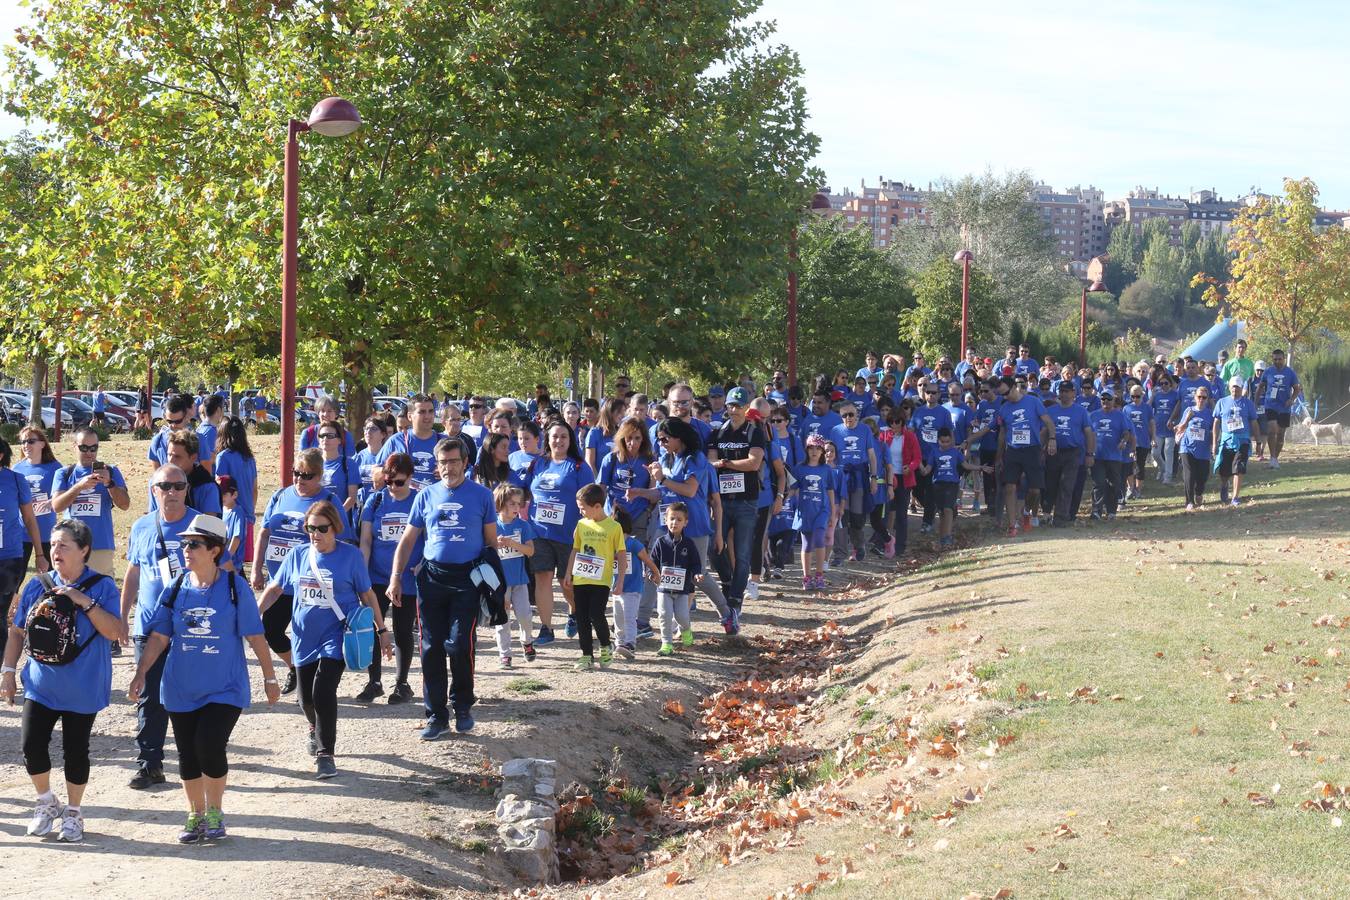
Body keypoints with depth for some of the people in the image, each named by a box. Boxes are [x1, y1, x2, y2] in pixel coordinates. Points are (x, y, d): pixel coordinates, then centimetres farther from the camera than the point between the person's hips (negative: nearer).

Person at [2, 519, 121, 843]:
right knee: (32, 744, -5)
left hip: (82, 688, -3)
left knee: (76, 749, 6)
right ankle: (45, 803, 19)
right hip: (41, 684, 3)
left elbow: (114, 632, -17)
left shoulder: (101, 586, -7)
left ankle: (73, 813, 23)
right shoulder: (37, 586, 3)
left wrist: (85, 602, -24)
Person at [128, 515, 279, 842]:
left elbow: (255, 637, -2)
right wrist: (140, 674, -3)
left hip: (225, 688, -4)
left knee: (209, 745, -16)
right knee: (188, 755, 8)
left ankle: (215, 813, 5)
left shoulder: (235, 588, -7)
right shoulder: (175, 590, 2)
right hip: (181, 689, 4)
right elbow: (159, 637, 5)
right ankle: (196, 816, 25)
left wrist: (270, 678, 2)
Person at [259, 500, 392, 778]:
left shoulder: (350, 556, -4)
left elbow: (367, 595, 2)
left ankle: (325, 753, -11)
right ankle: (316, 730, 47)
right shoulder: (298, 555, 3)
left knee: (324, 691, -19)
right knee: (307, 698, 13)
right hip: (305, 638, 4)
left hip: (336, 635, -4)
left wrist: (382, 630, 4)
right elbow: (275, 589, 9)